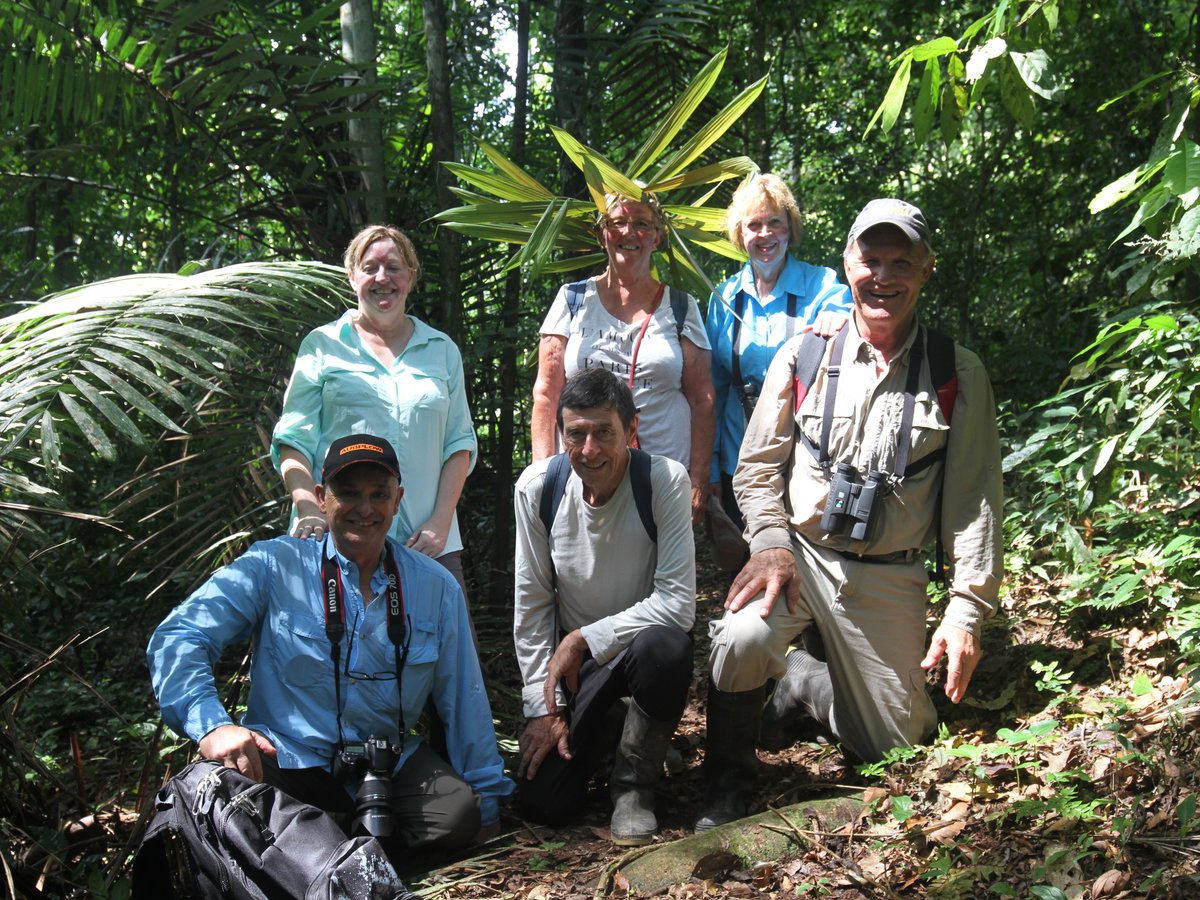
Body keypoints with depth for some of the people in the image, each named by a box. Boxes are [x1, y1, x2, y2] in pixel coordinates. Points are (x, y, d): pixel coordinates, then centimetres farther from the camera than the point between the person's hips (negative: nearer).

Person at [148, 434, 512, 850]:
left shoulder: (437, 587, 7)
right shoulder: (273, 567, -2)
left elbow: (464, 699, 11)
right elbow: (178, 637, -10)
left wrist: (487, 800, 13)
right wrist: (211, 725, -27)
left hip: (390, 764, 2)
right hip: (285, 762, -2)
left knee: (458, 816, -28)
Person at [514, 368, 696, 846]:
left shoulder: (664, 481, -21)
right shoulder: (537, 486, -12)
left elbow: (678, 602, -25)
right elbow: (531, 605, -4)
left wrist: (585, 639, -24)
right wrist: (543, 705, -6)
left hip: (641, 644, -2)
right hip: (571, 661, 2)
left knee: (665, 645, -39)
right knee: (544, 802, -11)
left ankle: (634, 781, -12)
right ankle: (596, 726, 23)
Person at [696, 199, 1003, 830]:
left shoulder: (959, 375, -1)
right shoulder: (803, 356, 0)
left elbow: (975, 500, -1)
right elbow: (757, 464, 5)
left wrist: (967, 611, -8)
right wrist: (771, 542, -12)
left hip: (890, 576, 1)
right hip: (799, 552, -1)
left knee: (897, 744, 5)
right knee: (743, 639, -32)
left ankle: (806, 681, 37)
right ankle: (728, 777, -3)